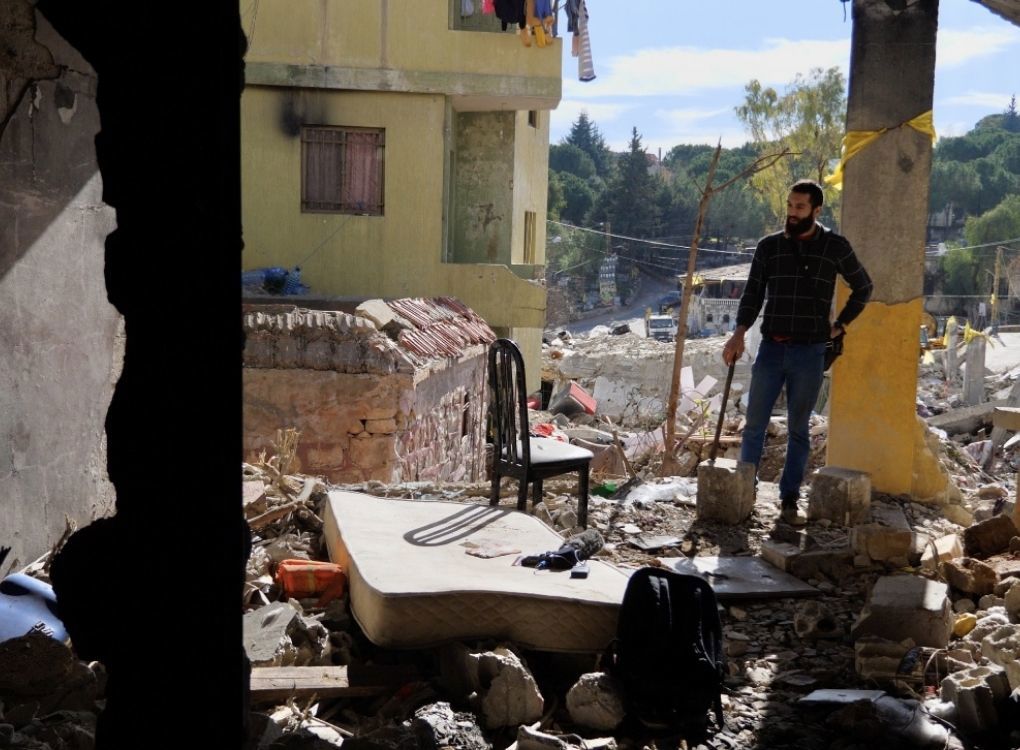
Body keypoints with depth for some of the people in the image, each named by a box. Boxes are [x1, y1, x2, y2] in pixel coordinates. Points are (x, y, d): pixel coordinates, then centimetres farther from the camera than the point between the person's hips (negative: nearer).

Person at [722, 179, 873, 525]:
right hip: (770, 350, 2)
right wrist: (739, 334, -12)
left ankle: (789, 500, 11)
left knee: (798, 429, 5)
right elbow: (752, 294, 3)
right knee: (754, 424, 2)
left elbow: (863, 288, 14)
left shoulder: (835, 247, 1)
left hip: (810, 354, -1)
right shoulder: (769, 246, 4)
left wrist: (840, 325, 7)